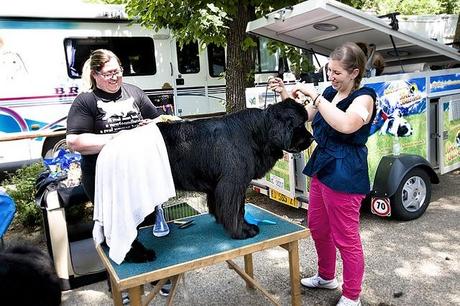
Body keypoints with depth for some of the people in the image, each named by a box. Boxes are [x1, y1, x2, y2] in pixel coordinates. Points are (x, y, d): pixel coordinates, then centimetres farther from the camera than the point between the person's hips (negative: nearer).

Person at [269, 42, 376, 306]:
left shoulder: (364, 97, -13)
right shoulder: (330, 92, 10)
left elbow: (346, 124, -34)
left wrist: (313, 94, -29)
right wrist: (286, 95, 4)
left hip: (345, 176, -9)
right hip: (322, 169, 9)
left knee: (346, 238, 3)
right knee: (318, 228, 20)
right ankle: (326, 277, 42)